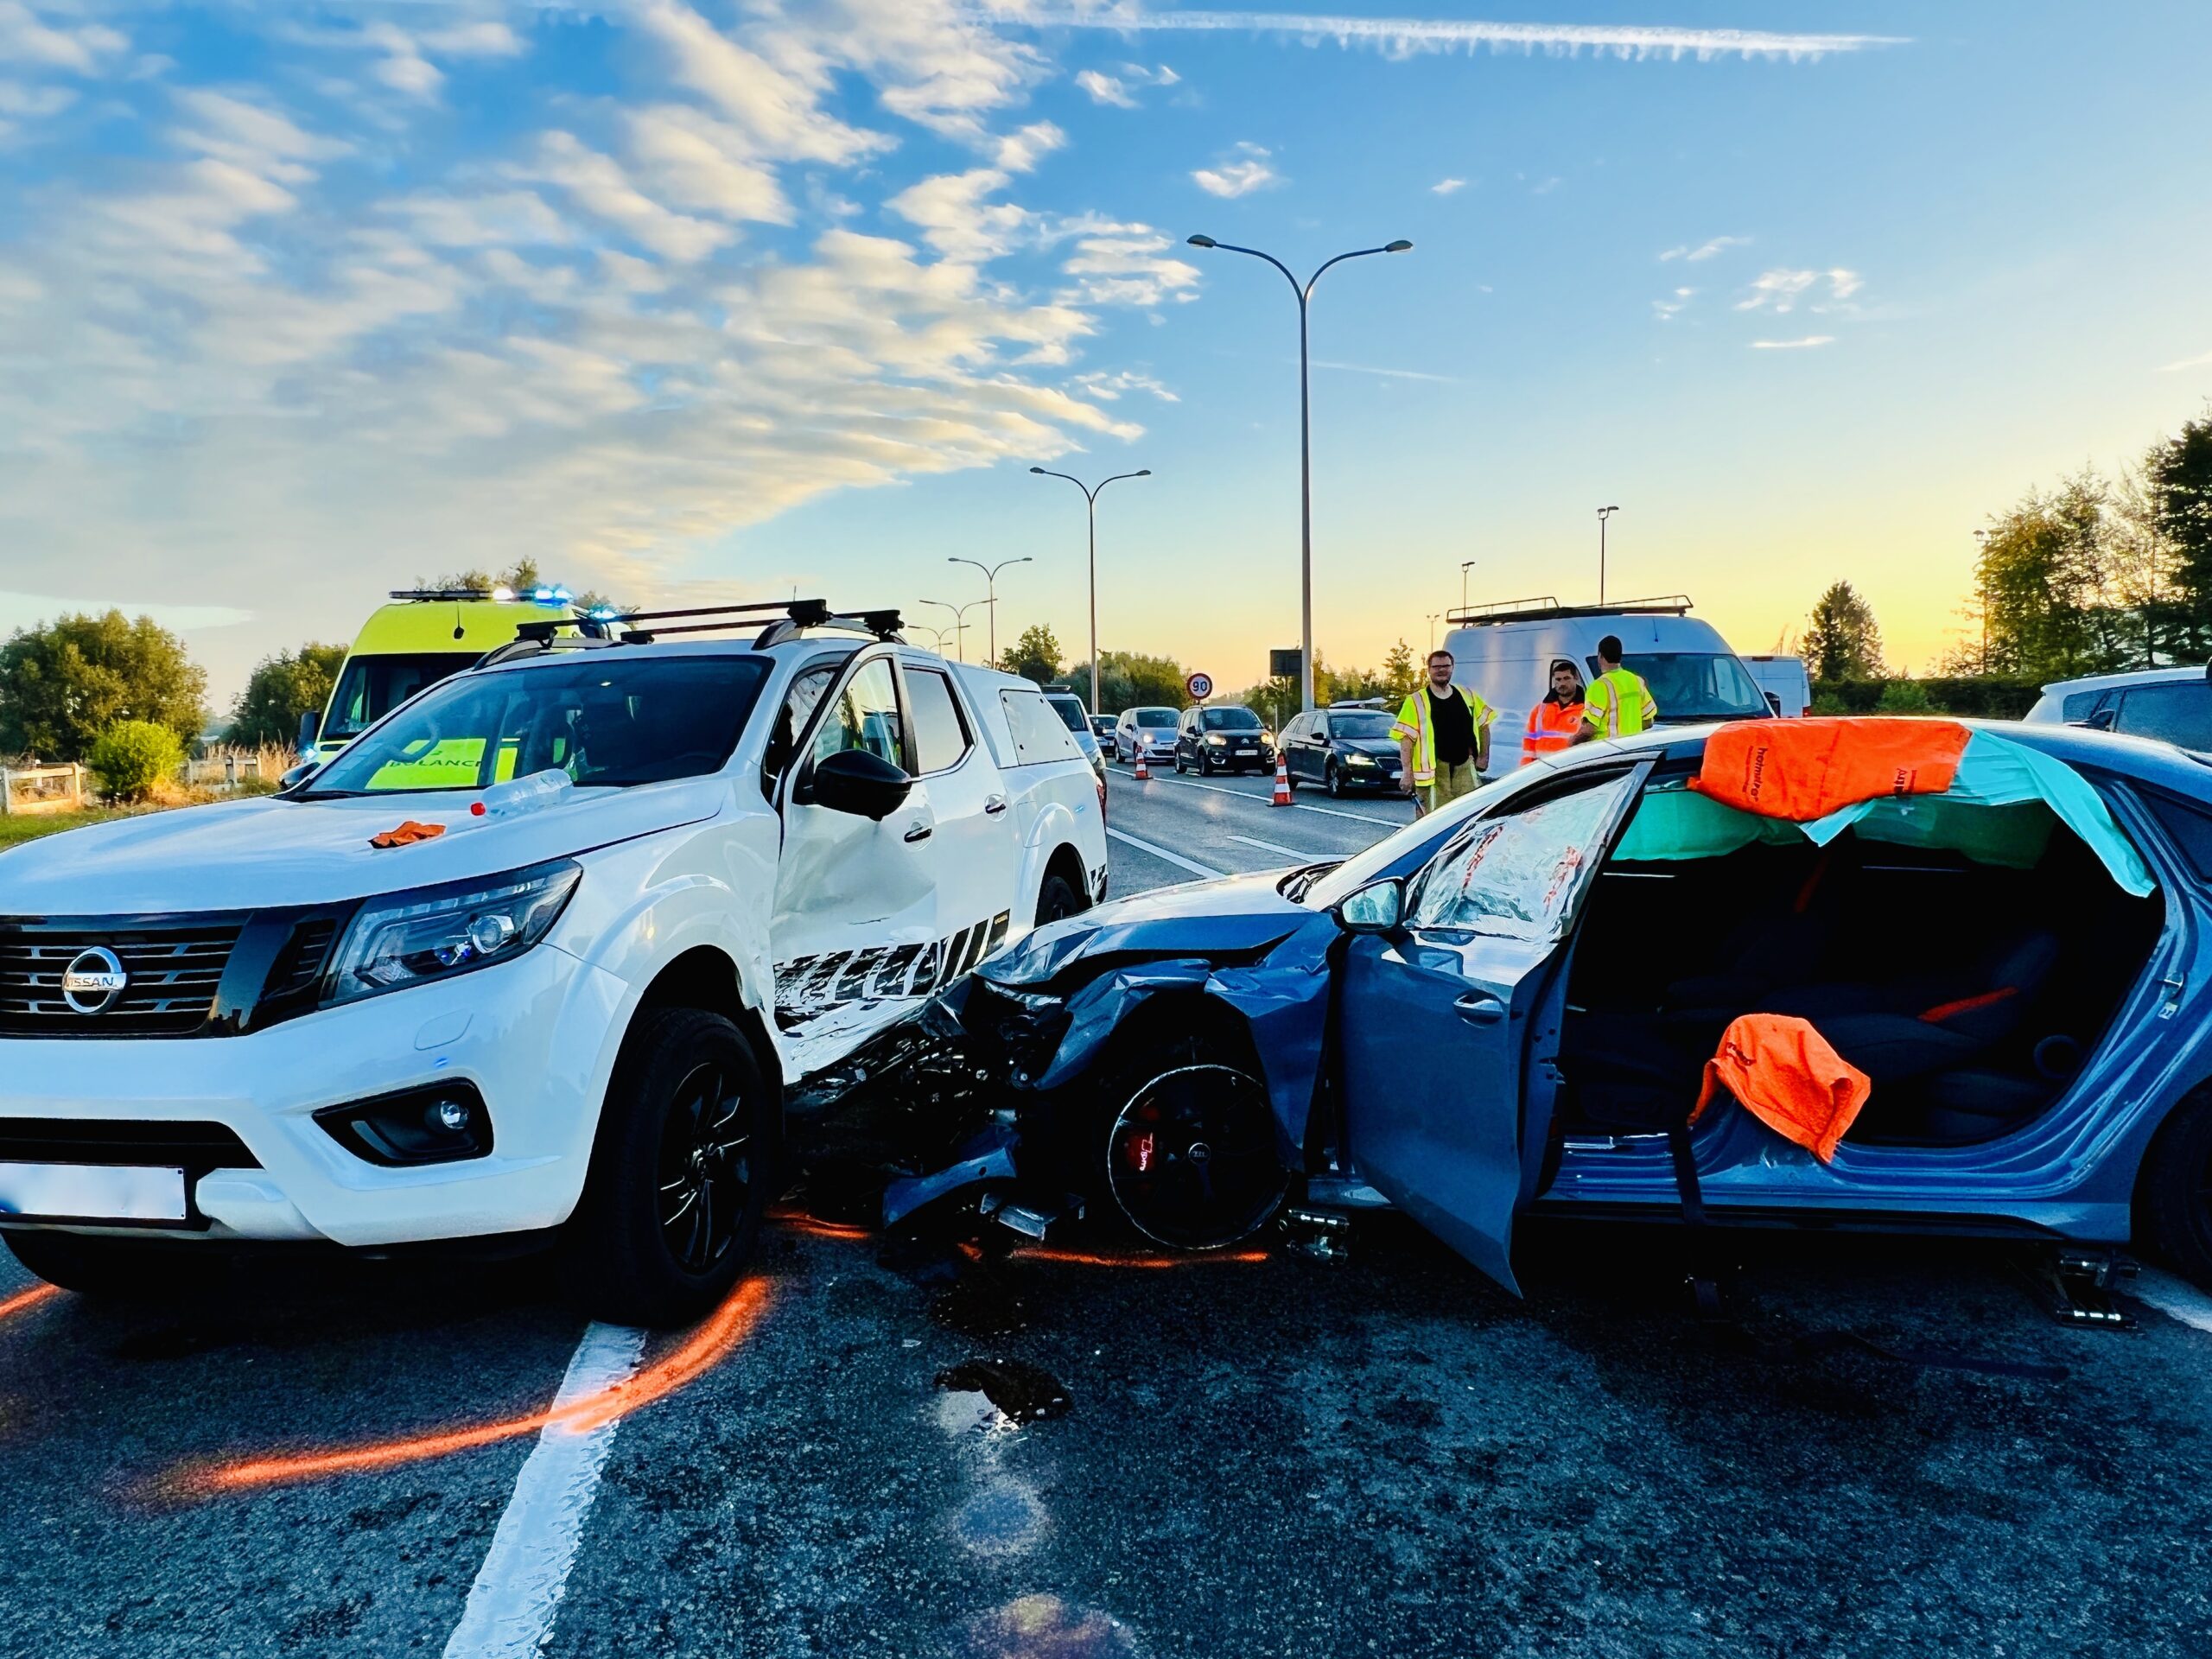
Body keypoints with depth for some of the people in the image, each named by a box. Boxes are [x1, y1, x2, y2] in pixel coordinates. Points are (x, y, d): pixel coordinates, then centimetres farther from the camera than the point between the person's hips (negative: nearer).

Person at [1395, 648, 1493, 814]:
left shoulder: (1468, 696, 12)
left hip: (1466, 767, 5)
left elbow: (1483, 724, 22)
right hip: (1433, 771, -4)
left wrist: (1484, 756, 11)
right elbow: (1406, 738, -8)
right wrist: (1407, 773, -16)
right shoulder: (1416, 701, -2)